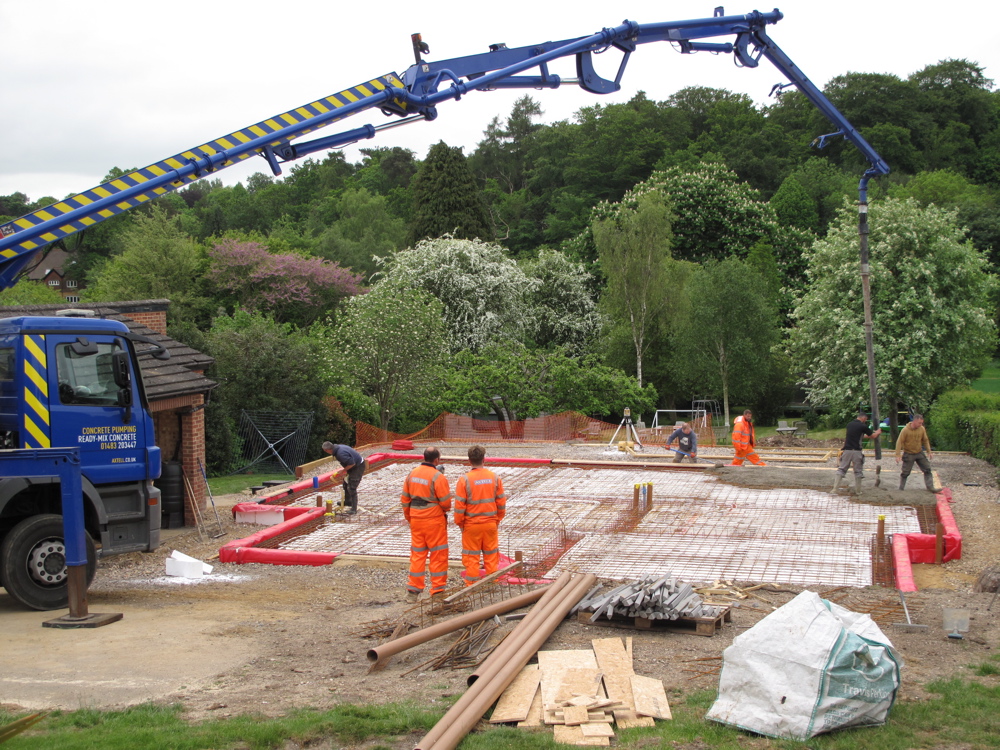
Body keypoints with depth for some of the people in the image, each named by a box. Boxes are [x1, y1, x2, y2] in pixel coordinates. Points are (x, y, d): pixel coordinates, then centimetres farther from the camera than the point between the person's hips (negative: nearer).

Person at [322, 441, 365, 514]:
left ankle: (354, 508, -4)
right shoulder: (338, 447, 1)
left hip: (358, 466, -11)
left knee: (351, 488, -10)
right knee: (346, 484, 23)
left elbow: (352, 463, -31)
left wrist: (344, 470, -15)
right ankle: (347, 501, 42)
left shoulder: (340, 453, -31)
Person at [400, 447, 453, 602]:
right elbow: (446, 502, -15)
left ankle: (413, 591, 16)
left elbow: (405, 499, 11)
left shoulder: (412, 474, 5)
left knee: (417, 554, 13)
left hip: (416, 520, 6)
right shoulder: (438, 477, -15)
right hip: (434, 521, -6)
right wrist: (446, 509, 8)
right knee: (438, 555, 4)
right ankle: (437, 591, 7)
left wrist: (409, 518, 21)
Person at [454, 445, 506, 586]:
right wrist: (497, 520, 15)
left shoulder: (464, 480, -12)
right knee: (491, 556, 12)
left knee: (471, 558, 7)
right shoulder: (495, 478, -3)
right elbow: (501, 502, 2)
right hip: (490, 524, 3)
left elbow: (459, 505, -11)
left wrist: (460, 523, 3)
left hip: (471, 525, -3)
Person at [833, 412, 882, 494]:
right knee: (858, 471, 8)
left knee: (841, 469, 4)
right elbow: (873, 436, 11)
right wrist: (878, 432, 33)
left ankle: (835, 489, -4)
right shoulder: (863, 426, -4)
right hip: (856, 451, -4)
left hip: (846, 450, 4)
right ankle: (858, 491, 13)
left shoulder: (849, 425, 12)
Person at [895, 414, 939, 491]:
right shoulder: (905, 430, -18)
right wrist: (897, 455, -19)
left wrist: (929, 452, 6)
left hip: (919, 453, 4)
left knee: (927, 469, 2)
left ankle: (930, 488, 9)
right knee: (905, 473, 3)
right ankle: (901, 489, 18)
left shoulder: (922, 429, -4)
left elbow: (925, 441, 8)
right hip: (908, 455, -4)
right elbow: (899, 442, -15)